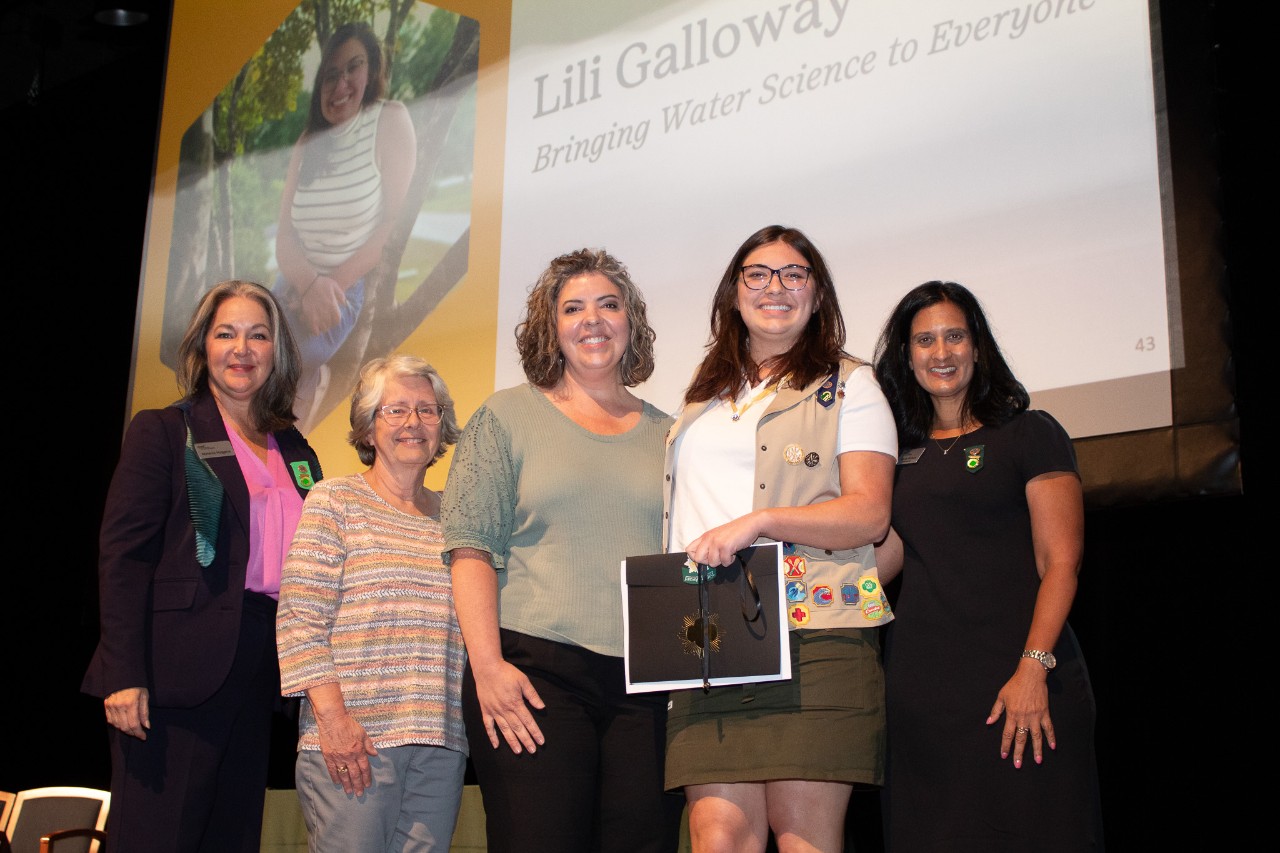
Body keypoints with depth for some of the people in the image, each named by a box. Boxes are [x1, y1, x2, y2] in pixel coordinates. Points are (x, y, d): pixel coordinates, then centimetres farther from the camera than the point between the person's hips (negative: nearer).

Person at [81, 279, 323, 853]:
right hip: (176, 673, -5)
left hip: (260, 676, 5)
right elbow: (122, 555, -6)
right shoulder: (163, 432, 2)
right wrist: (125, 675, -15)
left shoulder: (296, 453, 16)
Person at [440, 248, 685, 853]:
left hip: (649, 684, 3)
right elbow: (471, 548, 0)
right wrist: (487, 666, -11)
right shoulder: (507, 416, 8)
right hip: (533, 672, -3)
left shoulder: (665, 435, 17)